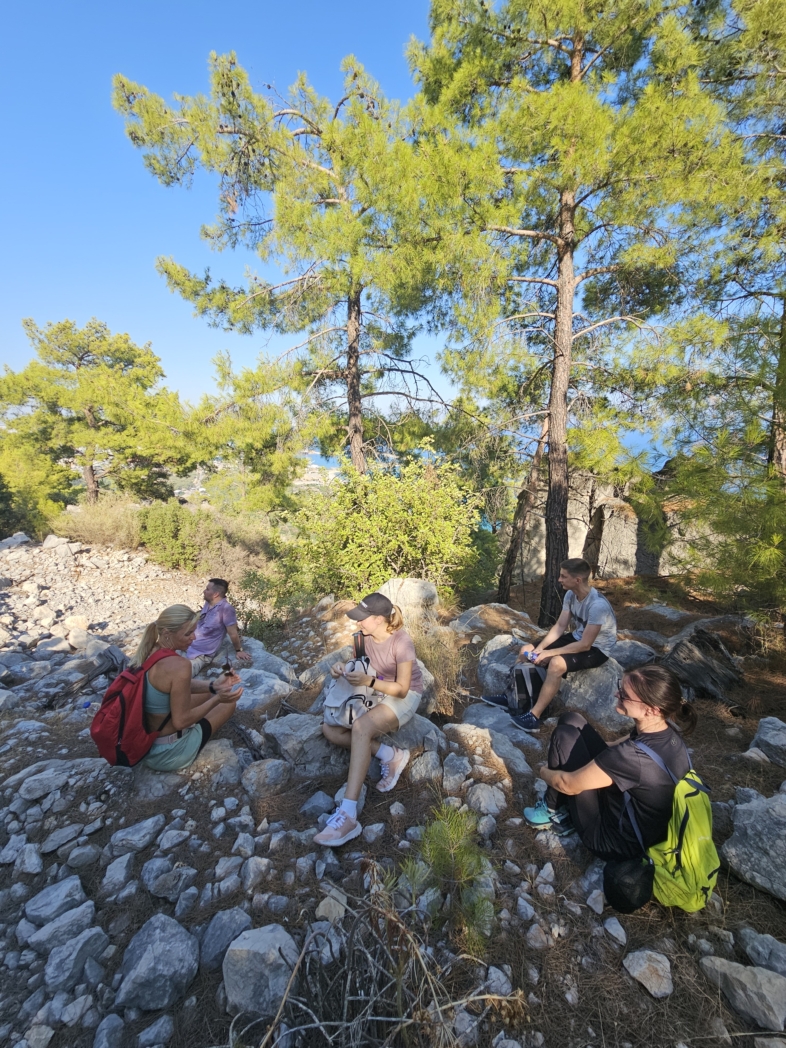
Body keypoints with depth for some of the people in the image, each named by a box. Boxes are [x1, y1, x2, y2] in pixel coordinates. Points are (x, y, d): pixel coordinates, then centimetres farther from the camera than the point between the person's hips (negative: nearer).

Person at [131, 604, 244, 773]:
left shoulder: (148, 651, -4)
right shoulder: (178, 665, -32)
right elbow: (181, 721, -25)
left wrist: (213, 685, 1)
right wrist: (218, 698, -15)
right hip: (165, 754, -8)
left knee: (208, 693, 21)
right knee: (229, 701, 10)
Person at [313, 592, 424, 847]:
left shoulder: (401, 641, -24)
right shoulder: (363, 636, -6)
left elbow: (401, 689, -22)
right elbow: (360, 668, 3)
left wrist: (369, 681, -36)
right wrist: (342, 671, -21)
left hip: (404, 697, -7)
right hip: (374, 693, 7)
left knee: (360, 728, -34)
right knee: (330, 729, -12)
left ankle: (348, 815, -34)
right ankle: (391, 756, -9)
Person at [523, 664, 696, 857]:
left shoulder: (634, 756, -37)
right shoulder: (666, 731, -12)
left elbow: (568, 784, -23)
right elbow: (615, 747, 8)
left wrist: (545, 772, -1)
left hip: (617, 841, -7)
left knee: (564, 735, -9)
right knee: (571, 720, 3)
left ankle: (553, 812, 13)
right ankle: (564, 810, 17)